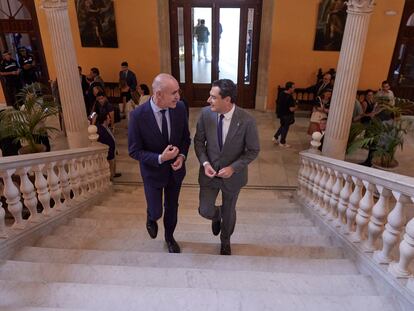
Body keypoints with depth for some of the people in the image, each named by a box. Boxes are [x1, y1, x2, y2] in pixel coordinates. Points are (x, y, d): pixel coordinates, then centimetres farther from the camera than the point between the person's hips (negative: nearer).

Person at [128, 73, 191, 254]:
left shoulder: (180, 108, -16)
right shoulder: (138, 115, -25)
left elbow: (185, 137, -1)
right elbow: (134, 151, -17)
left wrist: (182, 156, -19)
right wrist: (160, 158, -30)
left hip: (175, 169, 3)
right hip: (153, 171, -3)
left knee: (172, 207, 21)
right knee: (156, 211, 10)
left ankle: (169, 236, 49)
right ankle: (151, 219, 50)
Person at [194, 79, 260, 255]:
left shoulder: (247, 121, -23)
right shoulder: (206, 113, -15)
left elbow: (253, 150, -11)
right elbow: (199, 140, -2)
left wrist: (233, 168, -21)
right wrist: (204, 163, -16)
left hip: (232, 175, -1)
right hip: (210, 172, 2)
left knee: (228, 212, 18)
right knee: (205, 211, 2)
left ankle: (225, 240, 49)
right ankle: (216, 216, 42)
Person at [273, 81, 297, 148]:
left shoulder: (281, 94, -1)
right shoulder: (290, 97, -25)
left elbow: (277, 103, 12)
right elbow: (291, 109, -26)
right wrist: (295, 107, -5)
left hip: (280, 113, 7)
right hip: (287, 115, -7)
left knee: (283, 126, 27)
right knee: (285, 128, 8)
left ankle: (276, 137, 28)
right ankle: (282, 143, 20)